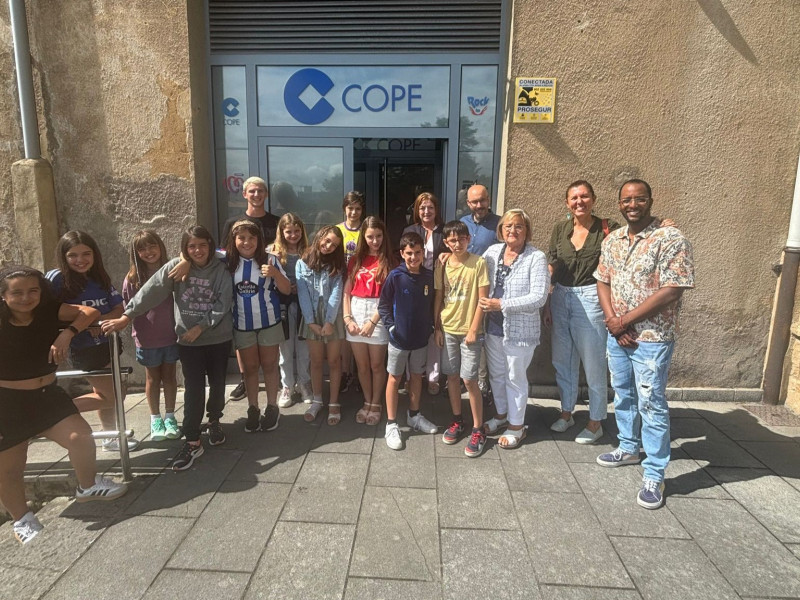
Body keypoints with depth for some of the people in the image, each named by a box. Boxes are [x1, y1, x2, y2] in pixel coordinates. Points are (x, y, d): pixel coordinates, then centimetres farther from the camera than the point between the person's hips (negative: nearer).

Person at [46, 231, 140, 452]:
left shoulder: (100, 278, 1)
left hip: (105, 343, 6)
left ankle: (112, 438, 35)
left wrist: (101, 320, -18)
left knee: (102, 392, 20)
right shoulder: (57, 278, -15)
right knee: (112, 396, 0)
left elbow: (119, 308, -1)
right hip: (84, 348, -6)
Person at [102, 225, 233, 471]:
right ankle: (193, 442, 3)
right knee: (194, 388, -4)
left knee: (217, 383, 12)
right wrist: (127, 316, -17)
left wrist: (200, 327, -14)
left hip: (218, 338, 1)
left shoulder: (221, 271, -2)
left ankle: (214, 421, 37)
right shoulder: (176, 267, -2)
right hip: (188, 341, -1)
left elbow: (223, 303, -8)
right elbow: (151, 291, -10)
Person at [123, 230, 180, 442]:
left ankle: (170, 417, 28)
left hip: (171, 336, 1)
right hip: (147, 339, 0)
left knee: (169, 376, 14)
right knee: (152, 378, 14)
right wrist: (136, 335, -8)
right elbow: (128, 308, -2)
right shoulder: (132, 279, -7)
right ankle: (155, 419, 28)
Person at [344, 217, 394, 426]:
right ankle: (367, 402, 30)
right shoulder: (356, 260, 9)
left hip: (378, 315, -3)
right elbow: (346, 291, 6)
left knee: (376, 365, 7)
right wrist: (347, 318, -4)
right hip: (356, 313, 3)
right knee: (362, 365, 12)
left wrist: (372, 321, -14)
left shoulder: (388, 261, -3)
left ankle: (376, 404, 25)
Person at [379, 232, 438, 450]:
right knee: (394, 378, 7)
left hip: (421, 337, 4)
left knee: (417, 376, 17)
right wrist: (391, 326, -14)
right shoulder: (395, 276, -14)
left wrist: (430, 325, 3)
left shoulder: (429, 276, -4)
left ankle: (414, 416, 36)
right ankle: (391, 424, 17)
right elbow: (383, 305, -7)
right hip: (399, 338, -4)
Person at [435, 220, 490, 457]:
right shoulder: (443, 265, 3)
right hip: (447, 329, 4)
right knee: (452, 376, 12)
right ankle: (457, 421, 29)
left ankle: (478, 430, 10)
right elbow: (438, 298, 7)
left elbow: (482, 299, -9)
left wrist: (473, 329, -12)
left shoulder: (478, 263, -9)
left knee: (469, 380, -4)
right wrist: (437, 328, 4)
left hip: (469, 330, -4)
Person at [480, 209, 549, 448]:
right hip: (493, 326, 5)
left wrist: (501, 304, -22)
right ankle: (501, 414, 41)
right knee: (496, 374, 19)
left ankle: (516, 425, 28)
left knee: (515, 378, 9)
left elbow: (538, 297, -19)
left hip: (520, 330, -5)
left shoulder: (536, 258, -13)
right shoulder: (492, 251, 3)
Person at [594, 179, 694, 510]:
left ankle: (654, 476, 12)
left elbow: (670, 291, -19)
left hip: (652, 338, -6)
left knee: (651, 405, 0)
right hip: (616, 335, 7)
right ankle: (629, 448, 39)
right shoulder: (612, 240, 7)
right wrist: (612, 319, -7)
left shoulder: (671, 240, -14)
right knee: (623, 396, 19)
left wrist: (626, 320, -17)